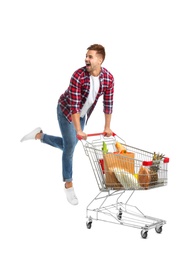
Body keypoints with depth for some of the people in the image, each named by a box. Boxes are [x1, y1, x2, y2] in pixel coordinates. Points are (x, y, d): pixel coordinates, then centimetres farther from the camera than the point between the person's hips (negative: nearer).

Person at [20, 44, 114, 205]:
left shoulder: (109, 78, -18)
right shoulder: (78, 76, -32)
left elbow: (108, 104, -8)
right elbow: (74, 106, -32)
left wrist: (107, 127, -4)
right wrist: (78, 131, -34)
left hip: (83, 114, 6)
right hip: (66, 111, -6)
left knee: (69, 145, 12)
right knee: (70, 146, -6)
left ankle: (39, 135, 31)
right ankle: (68, 184, 9)